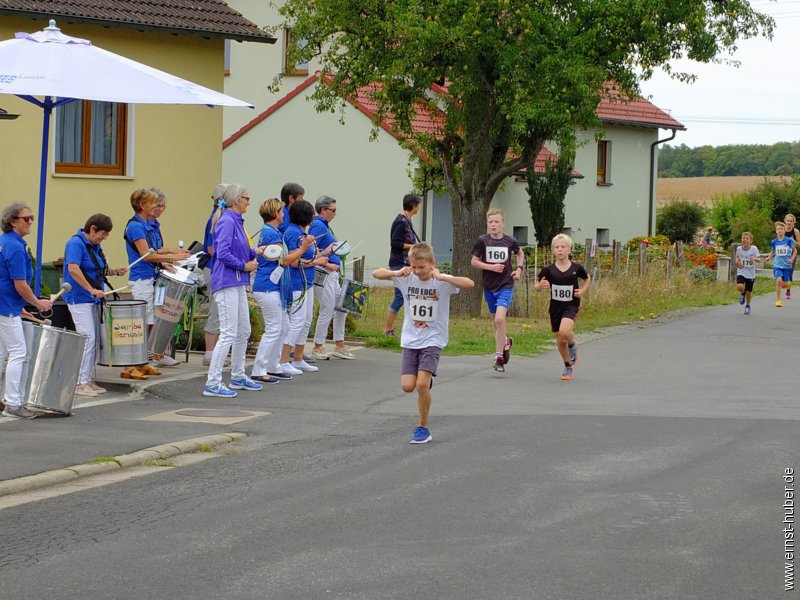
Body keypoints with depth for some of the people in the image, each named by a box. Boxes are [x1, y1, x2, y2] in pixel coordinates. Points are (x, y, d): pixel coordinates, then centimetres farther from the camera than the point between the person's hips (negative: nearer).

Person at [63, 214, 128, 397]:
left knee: (94, 340, 11)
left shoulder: (94, 245, 12)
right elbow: (73, 269, -27)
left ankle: (88, 380, 19)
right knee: (87, 339, -12)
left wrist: (115, 271, 4)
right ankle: (80, 383, -8)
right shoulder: (76, 243, -15)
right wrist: (92, 290, -30)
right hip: (79, 298, -9)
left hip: (93, 300, 9)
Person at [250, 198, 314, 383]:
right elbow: (284, 260, -17)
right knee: (273, 329, -8)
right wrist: (302, 249, -8)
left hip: (273, 288, 11)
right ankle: (258, 372, -5)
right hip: (268, 288, -11)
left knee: (283, 327, 15)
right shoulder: (272, 234, -15)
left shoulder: (268, 232, 17)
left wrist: (301, 248, 14)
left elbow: (281, 257, 18)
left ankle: (273, 368, 20)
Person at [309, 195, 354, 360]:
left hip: (332, 274, 10)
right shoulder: (318, 226, -13)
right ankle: (318, 347, 6)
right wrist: (327, 264, -21)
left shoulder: (324, 225, 17)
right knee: (327, 310, -4)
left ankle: (339, 345, 20)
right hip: (323, 273, -10)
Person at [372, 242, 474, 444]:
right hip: (410, 341, 4)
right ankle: (425, 381, 31)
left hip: (432, 341, -4)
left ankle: (423, 428, -1)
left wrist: (442, 277, -30)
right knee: (407, 386, -6)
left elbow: (470, 284, -27)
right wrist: (397, 273, -15)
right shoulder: (407, 279, 0)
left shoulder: (442, 282, -11)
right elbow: (376, 273, 2)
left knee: (422, 384, -17)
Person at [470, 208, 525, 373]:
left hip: (505, 286, -2)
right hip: (489, 287, 2)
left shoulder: (510, 241, -3)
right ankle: (505, 342, 46)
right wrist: (491, 267, -14)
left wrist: (519, 269, 3)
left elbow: (520, 254, 18)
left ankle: (499, 356, -12)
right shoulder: (483, 241, -5)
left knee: (499, 319, -19)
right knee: (496, 321, 14)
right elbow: (474, 261, -1)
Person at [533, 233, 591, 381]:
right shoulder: (549, 270, -5)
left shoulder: (576, 268, -4)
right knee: (560, 340, 11)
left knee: (564, 331, -29)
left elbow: (587, 279, 16)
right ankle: (568, 366, 35)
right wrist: (540, 286, -20)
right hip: (555, 307, 2)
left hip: (571, 305, -2)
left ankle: (573, 345, 6)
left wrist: (583, 291, -1)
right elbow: (536, 286, 2)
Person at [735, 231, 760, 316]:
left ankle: (747, 306, 36)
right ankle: (742, 294, 14)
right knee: (739, 287, -24)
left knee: (748, 292, 7)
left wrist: (754, 259, -37)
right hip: (741, 272, 1)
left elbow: (759, 259, -15)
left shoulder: (754, 249, -12)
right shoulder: (739, 249, -5)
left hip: (750, 274, -1)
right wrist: (737, 262, -4)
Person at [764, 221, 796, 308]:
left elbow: (795, 250, 5)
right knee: (779, 280, -21)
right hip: (777, 265, 0)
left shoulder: (789, 240, -6)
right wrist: (769, 258, -1)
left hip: (787, 265, 0)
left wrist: (792, 259, -8)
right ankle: (778, 300, -11)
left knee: (784, 285, 4)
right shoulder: (774, 242, 1)